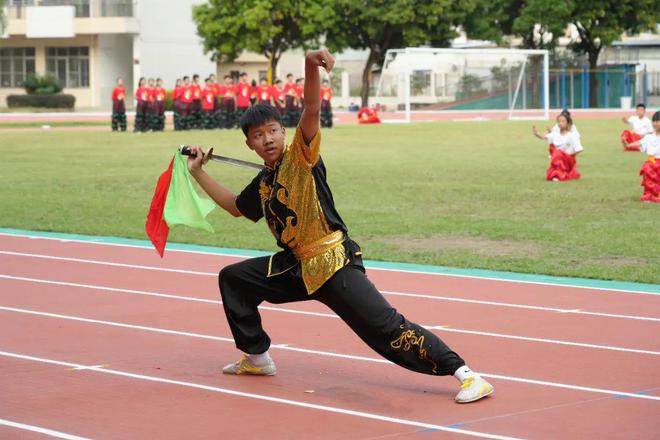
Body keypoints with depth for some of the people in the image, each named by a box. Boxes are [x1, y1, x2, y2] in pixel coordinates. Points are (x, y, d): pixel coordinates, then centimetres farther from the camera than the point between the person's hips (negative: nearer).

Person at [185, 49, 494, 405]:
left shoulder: (300, 156, -8)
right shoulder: (262, 185, 12)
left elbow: (312, 109, -26)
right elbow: (234, 207, 33)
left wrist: (311, 66, -43)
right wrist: (198, 172, 32)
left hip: (334, 265, -8)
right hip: (297, 267, 8)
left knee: (386, 327, -17)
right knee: (232, 278, 15)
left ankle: (464, 373, -15)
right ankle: (257, 358, 27)